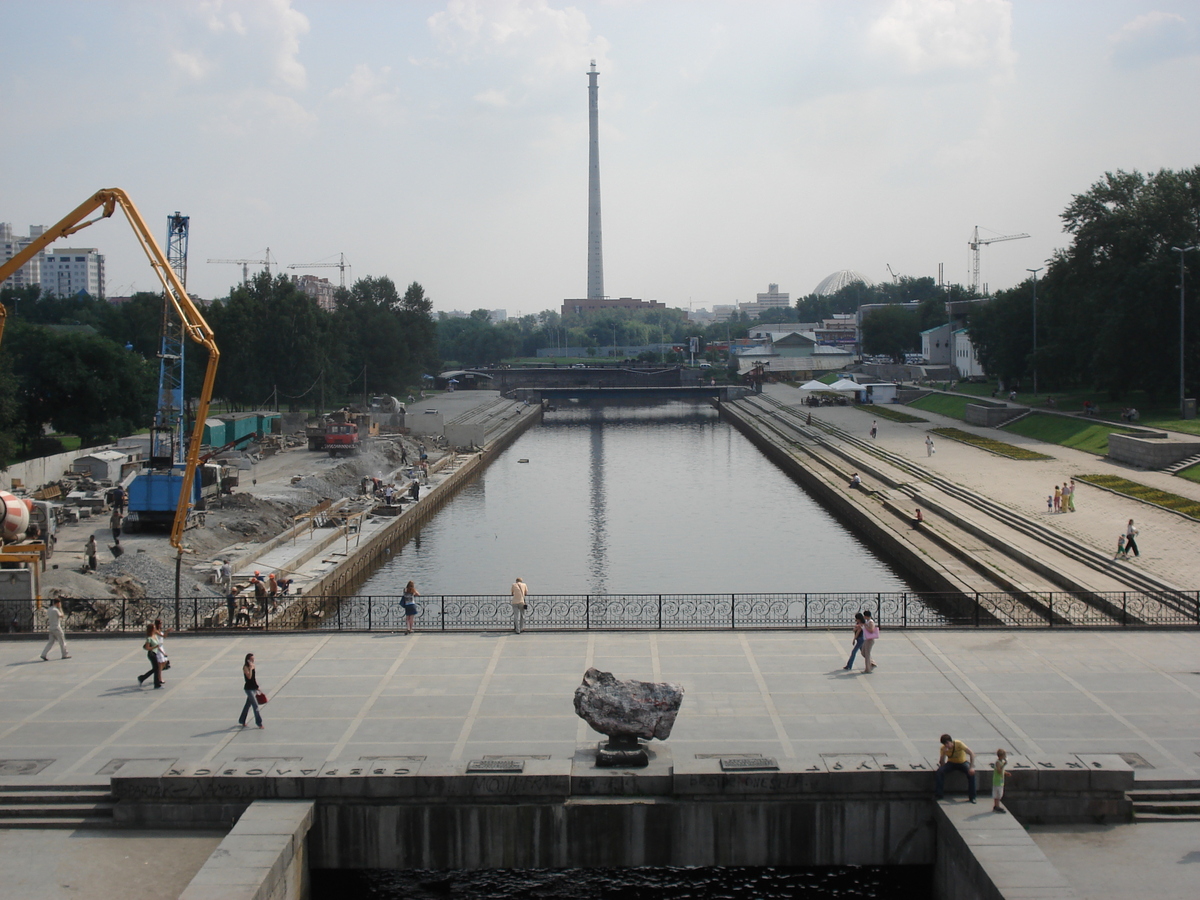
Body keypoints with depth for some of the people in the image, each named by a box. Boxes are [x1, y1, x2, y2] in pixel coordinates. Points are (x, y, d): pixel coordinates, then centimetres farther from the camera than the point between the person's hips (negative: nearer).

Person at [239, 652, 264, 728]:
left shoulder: (253, 666, 10)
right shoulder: (245, 667, -13)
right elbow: (249, 677, -26)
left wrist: (257, 687, 20)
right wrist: (251, 668, -26)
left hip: (253, 688, 8)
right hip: (249, 688, -8)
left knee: (248, 705, 16)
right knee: (255, 705, -9)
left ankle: (242, 721, 30)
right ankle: (259, 722, -4)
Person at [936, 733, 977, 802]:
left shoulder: (959, 744, -25)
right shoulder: (943, 748, -17)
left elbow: (971, 754, -25)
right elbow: (942, 763, -19)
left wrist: (972, 767, -35)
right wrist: (943, 753, -35)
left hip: (962, 762, -2)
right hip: (951, 763, 2)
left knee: (971, 773, -33)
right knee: (940, 770, -28)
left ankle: (972, 796, -19)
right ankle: (939, 794, -19)